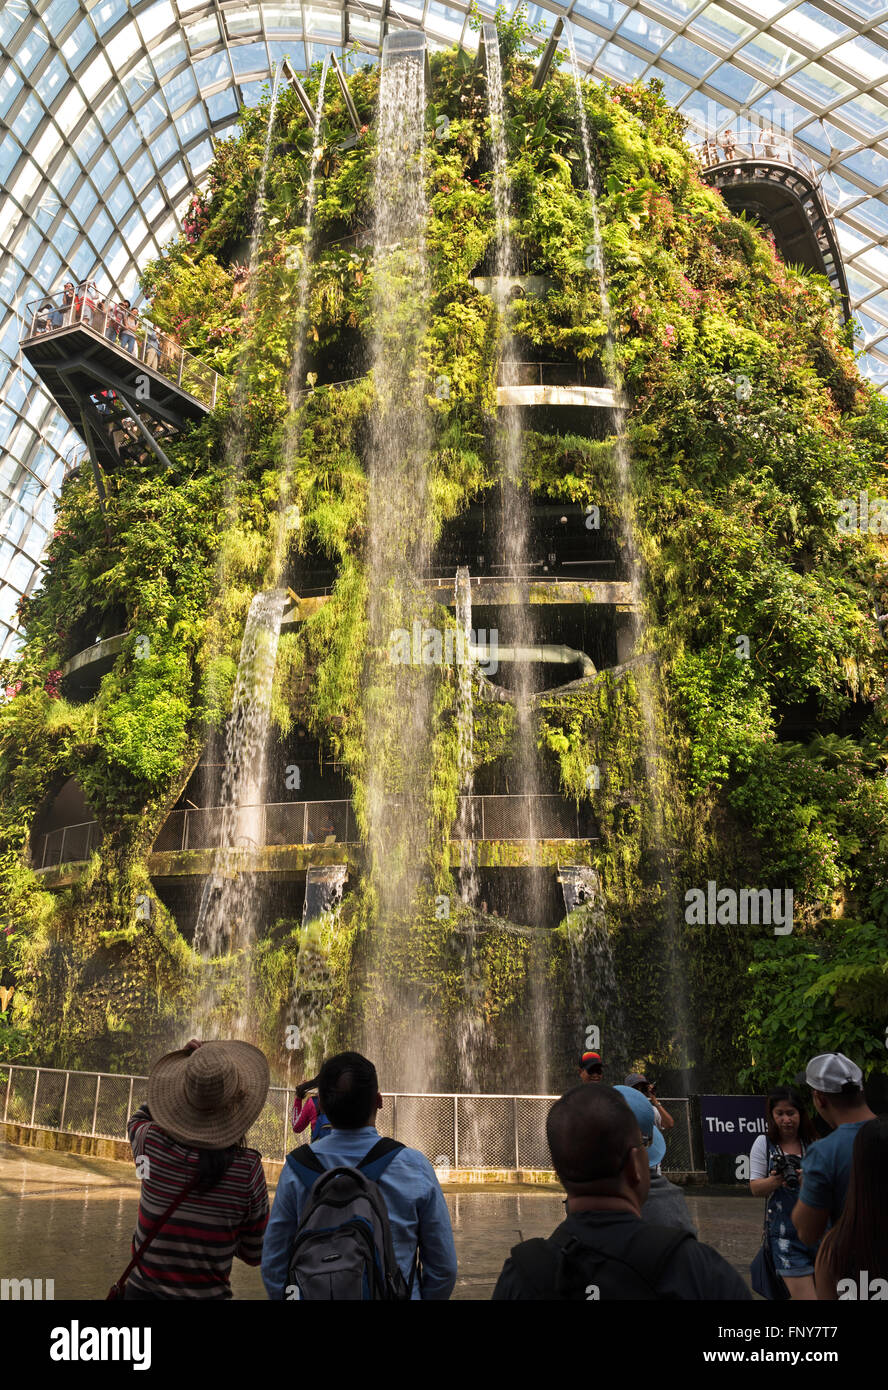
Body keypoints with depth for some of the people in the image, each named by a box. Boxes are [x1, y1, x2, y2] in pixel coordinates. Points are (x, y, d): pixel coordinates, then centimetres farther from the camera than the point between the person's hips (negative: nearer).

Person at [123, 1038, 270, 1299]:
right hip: (208, 1293, -1)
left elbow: (138, 1119, 12)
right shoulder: (249, 1168, -18)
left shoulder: (153, 1143, -16)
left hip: (143, 1289, 2)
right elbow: (255, 1254, -7)